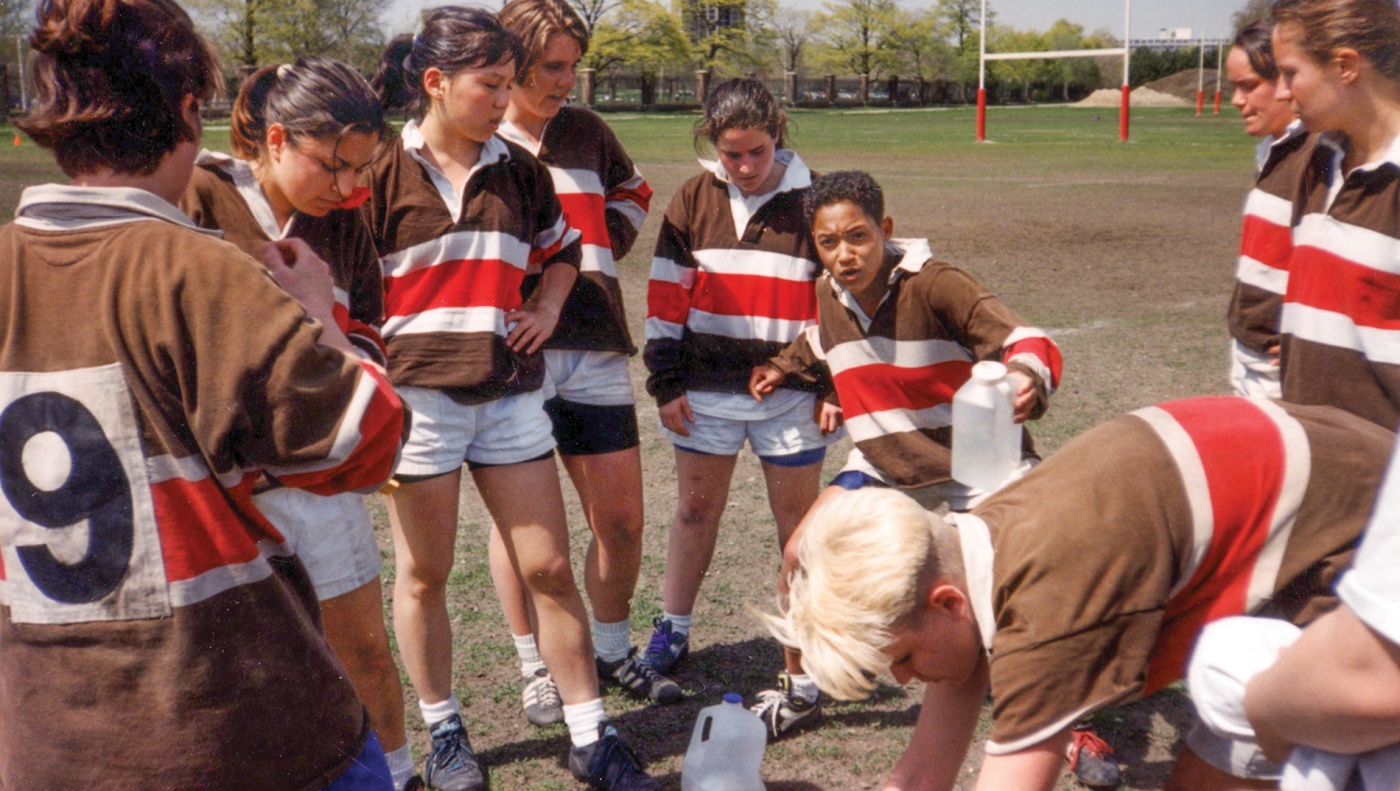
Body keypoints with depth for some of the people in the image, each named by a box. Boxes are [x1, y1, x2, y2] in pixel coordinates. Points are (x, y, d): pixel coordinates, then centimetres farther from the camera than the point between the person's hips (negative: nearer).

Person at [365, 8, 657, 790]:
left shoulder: (519, 169, 7)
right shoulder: (383, 172, -4)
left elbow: (562, 249, 21)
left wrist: (547, 307, 3)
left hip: (510, 394, 3)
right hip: (419, 395, -3)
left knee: (550, 566, 4)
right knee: (424, 573, 9)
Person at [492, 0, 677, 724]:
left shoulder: (586, 132, 13)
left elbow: (631, 192, 31)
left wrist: (603, 245, 13)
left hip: (594, 349, 4)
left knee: (621, 517, 7)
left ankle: (613, 650, 29)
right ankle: (535, 668, 21)